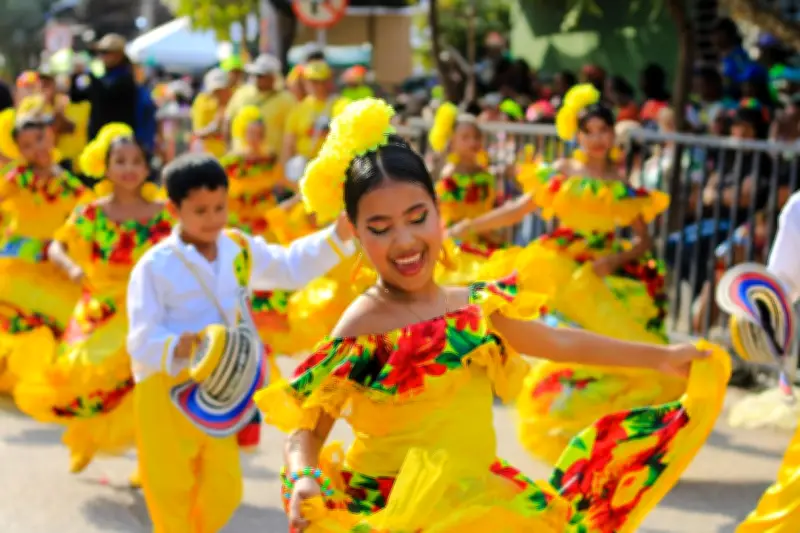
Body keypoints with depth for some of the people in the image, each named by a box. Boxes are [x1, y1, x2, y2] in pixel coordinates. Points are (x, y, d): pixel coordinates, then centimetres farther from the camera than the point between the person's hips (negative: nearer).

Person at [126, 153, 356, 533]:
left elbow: (291, 268, 15)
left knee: (223, 491, 11)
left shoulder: (240, 249, 3)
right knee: (171, 491, 6)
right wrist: (178, 348, -37)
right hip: (167, 391, -5)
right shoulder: (155, 266, -15)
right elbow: (142, 340, -16)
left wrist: (337, 236, 5)